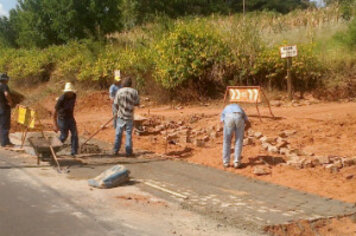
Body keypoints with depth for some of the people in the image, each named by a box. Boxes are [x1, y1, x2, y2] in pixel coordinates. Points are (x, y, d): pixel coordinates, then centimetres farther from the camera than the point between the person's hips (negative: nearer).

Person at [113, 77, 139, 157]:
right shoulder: (134, 92, -6)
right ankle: (128, 152, 6)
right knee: (129, 134, 6)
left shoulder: (119, 91, -6)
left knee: (118, 134, 11)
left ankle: (116, 151, 16)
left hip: (121, 115, 0)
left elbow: (116, 104, -3)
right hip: (130, 116, 0)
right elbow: (137, 103, 0)